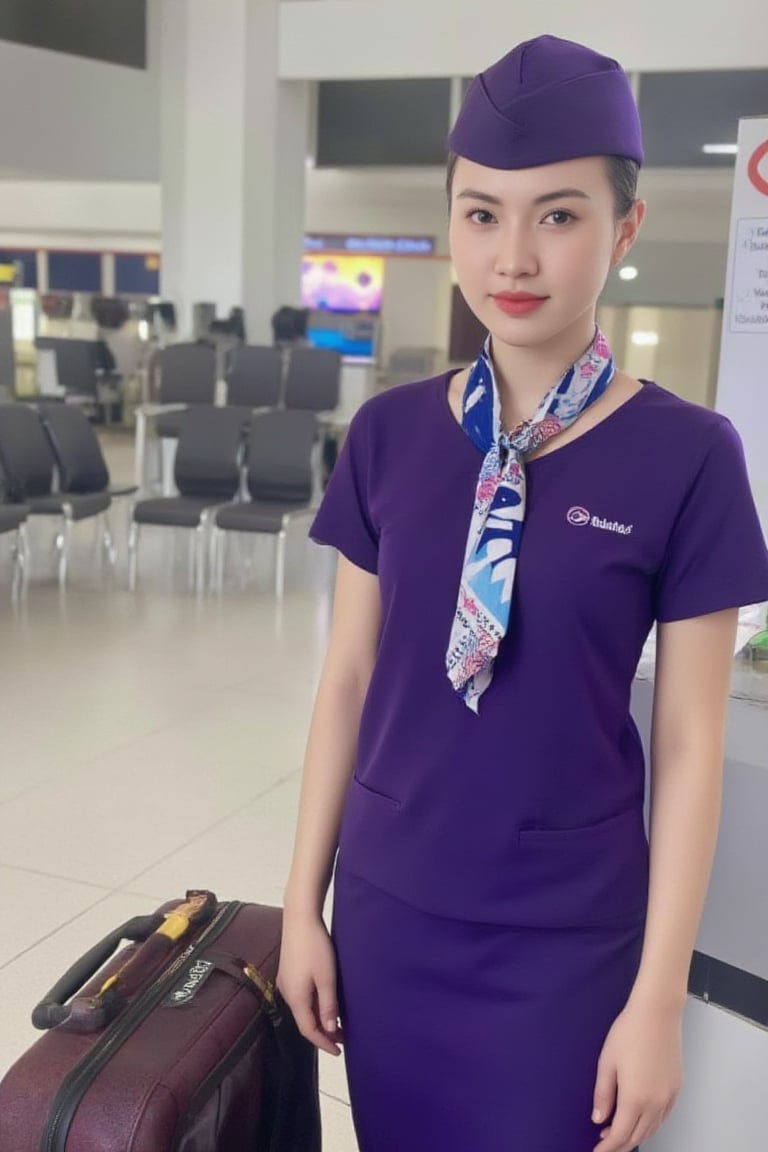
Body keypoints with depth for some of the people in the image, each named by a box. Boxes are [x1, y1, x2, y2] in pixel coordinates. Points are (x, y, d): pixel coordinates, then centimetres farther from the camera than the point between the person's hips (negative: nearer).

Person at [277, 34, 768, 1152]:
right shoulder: (390, 434, -3)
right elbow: (349, 680, 3)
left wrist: (659, 994, -7)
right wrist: (303, 903, 4)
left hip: (569, 941, -2)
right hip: (387, 913, 3)